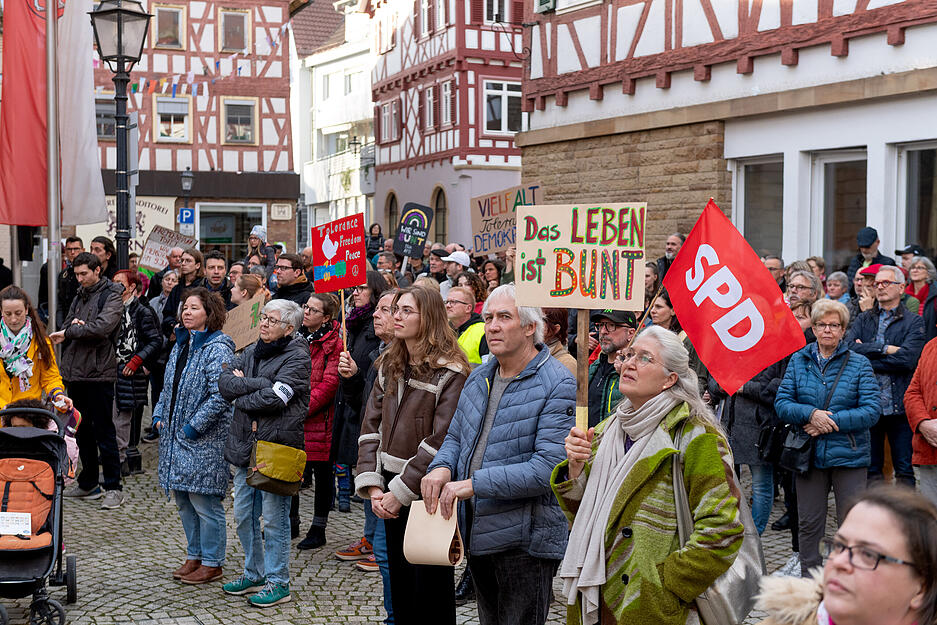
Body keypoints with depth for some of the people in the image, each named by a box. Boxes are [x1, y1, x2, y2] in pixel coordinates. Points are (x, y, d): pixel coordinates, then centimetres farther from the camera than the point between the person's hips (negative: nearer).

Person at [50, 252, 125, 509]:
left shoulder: (111, 295, -5)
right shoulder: (79, 297, 19)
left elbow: (103, 327, -21)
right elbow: (65, 329, 14)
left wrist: (70, 332, -12)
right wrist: (75, 326, -8)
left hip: (98, 372, -8)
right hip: (74, 372, 8)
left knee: (104, 432, -4)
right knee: (83, 431, 14)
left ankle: (113, 488, 2)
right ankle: (88, 483, 24)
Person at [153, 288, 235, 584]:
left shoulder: (217, 348, -14)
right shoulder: (181, 344, 14)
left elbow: (220, 395, -21)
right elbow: (169, 385, 23)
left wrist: (194, 426, -19)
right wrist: (159, 415, 10)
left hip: (205, 440, -9)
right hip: (175, 436, 9)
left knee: (204, 501, -3)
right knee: (183, 499, 15)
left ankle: (211, 563, 10)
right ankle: (194, 556, 28)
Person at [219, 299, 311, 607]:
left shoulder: (297, 356, -9)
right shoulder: (252, 351, 13)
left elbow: (275, 398, -20)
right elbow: (224, 382, 1)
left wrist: (242, 395, -5)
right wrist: (260, 384, -13)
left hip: (277, 445, -7)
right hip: (245, 444, 7)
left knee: (274, 519, 0)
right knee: (243, 515, 14)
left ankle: (278, 582, 12)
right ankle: (254, 574, 30)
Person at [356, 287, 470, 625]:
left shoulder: (451, 373, -13)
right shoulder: (389, 366, 9)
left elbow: (441, 442, -18)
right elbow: (371, 428, 7)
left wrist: (401, 491, -17)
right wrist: (372, 485, -4)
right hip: (391, 495, 6)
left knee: (430, 587, 4)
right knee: (399, 583, 16)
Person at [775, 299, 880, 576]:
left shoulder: (859, 363, 1)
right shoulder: (798, 361, 6)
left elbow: (871, 411, -7)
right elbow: (782, 403, 0)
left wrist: (831, 422, -16)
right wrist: (811, 413, -18)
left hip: (849, 456, -2)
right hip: (808, 453, 2)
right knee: (808, 524, 10)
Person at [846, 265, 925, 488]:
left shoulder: (913, 322, 3)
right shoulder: (863, 320, 13)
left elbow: (907, 359, -13)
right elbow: (848, 348, -5)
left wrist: (866, 356, -9)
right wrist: (884, 349, -13)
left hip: (899, 405, -2)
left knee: (905, 471, 2)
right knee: (869, 470, 9)